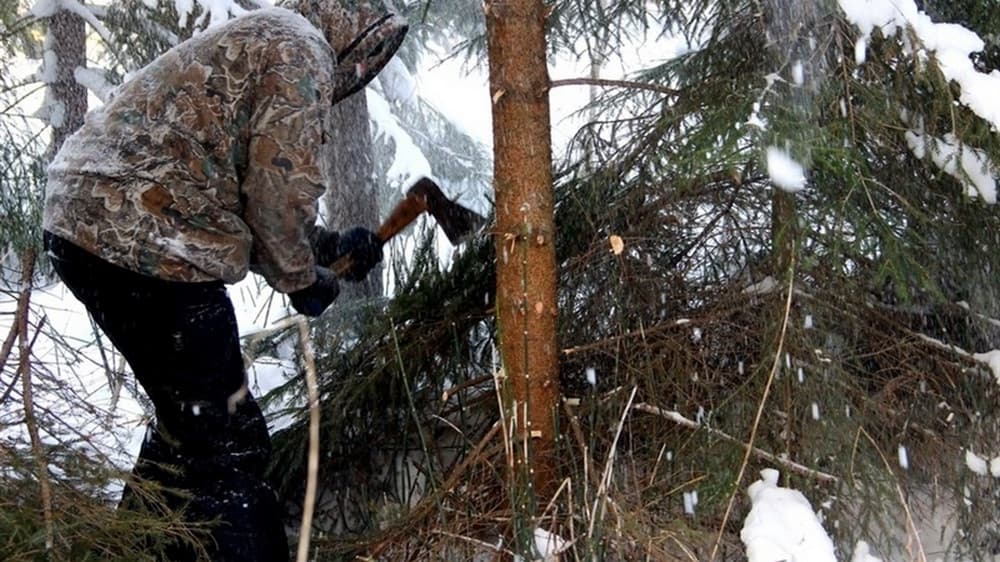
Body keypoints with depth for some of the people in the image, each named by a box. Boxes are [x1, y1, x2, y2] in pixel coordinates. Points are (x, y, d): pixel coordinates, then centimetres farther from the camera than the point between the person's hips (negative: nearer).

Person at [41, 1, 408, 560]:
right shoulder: (299, 49, -4)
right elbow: (278, 191, -12)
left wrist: (328, 246, 26)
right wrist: (302, 279, 4)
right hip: (145, 244, -10)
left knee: (190, 421, 23)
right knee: (228, 443, -4)